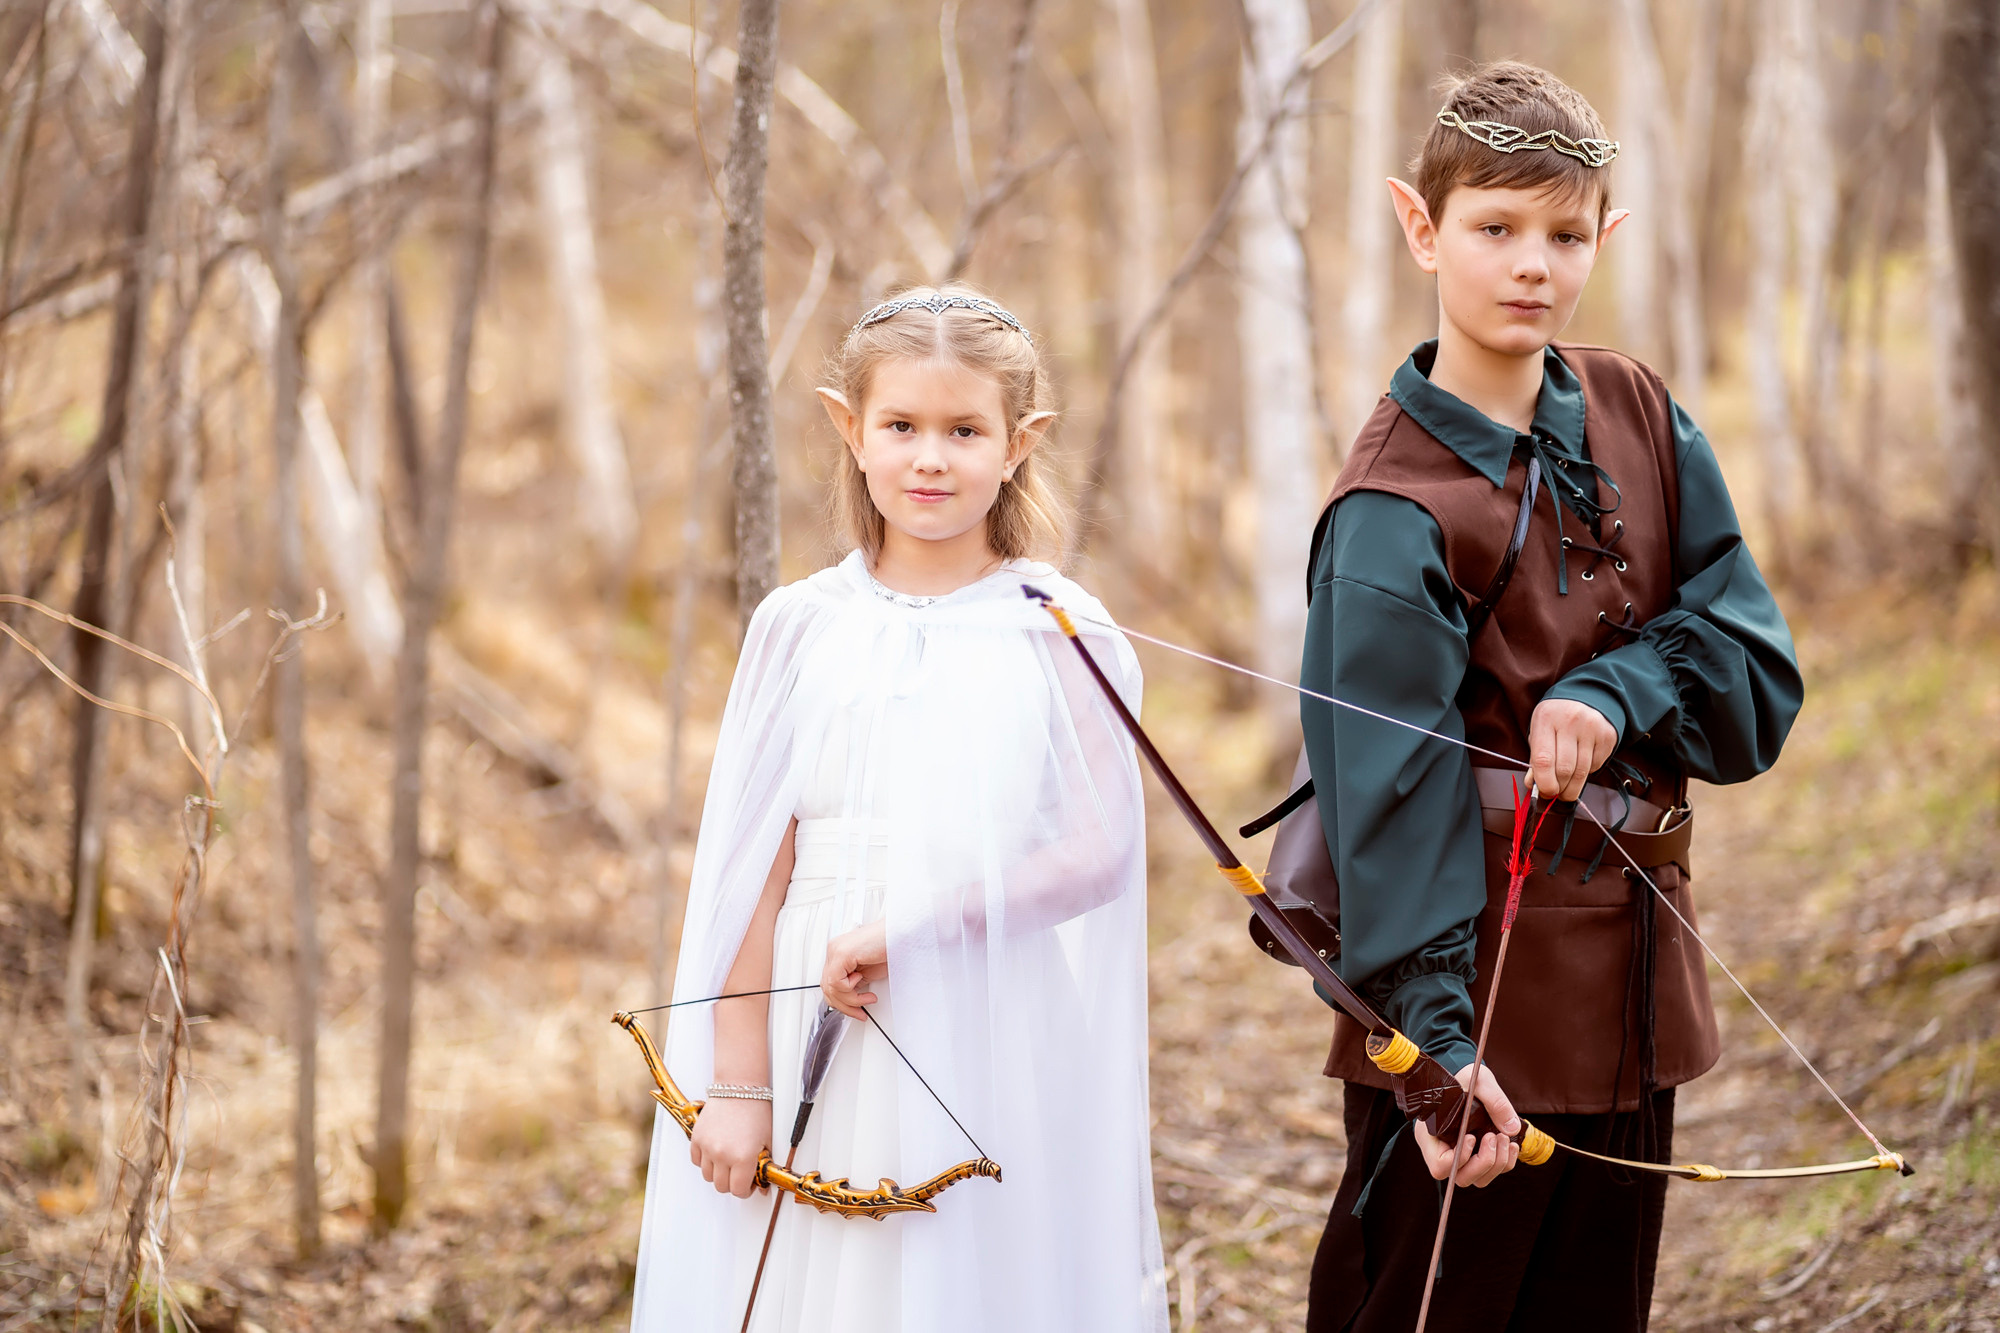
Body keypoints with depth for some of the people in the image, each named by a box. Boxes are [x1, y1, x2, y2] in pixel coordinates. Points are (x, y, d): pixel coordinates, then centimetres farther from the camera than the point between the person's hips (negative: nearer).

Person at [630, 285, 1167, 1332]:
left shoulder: (1058, 636, 0)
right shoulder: (802, 629, 4)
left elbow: (1099, 849, -9)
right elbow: (753, 871, 2)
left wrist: (907, 927, -18)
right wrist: (739, 1082, -2)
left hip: (1000, 1058, -1)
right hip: (822, 1046, 1)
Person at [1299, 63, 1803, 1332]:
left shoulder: (1640, 418, 4)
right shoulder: (1396, 512, -15)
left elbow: (1759, 669, 1)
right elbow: (1396, 795, -22)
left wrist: (1617, 695, -19)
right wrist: (1435, 1038, -30)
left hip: (1630, 993, 6)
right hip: (1485, 1024, -6)